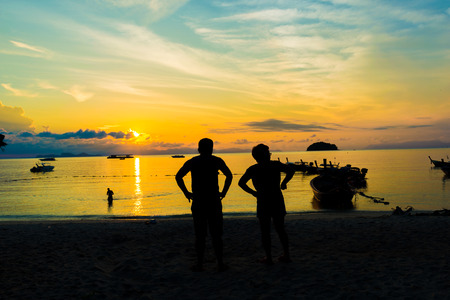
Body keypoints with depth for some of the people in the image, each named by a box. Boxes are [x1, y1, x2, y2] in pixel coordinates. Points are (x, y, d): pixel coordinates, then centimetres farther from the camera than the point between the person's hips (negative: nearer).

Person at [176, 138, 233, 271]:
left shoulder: (191, 162, 8)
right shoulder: (217, 161, 3)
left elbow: (178, 177, 1)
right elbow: (229, 175, -7)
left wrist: (186, 193, 4)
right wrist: (223, 192, 0)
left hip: (198, 202, 1)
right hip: (214, 201, -1)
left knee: (200, 234, 6)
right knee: (216, 233, 6)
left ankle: (199, 264, 8)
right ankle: (220, 263, 8)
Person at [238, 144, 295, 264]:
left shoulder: (253, 169, -3)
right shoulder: (276, 165, 0)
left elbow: (241, 183, -9)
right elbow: (291, 171, -9)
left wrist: (253, 192, 0)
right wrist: (284, 183, 4)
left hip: (263, 202, -2)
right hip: (278, 200, 3)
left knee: (265, 231, 6)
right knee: (280, 229, 15)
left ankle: (268, 257, 8)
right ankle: (286, 255, 19)